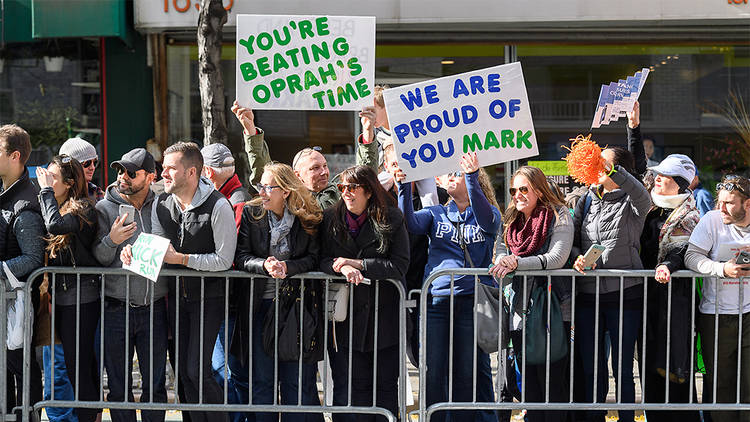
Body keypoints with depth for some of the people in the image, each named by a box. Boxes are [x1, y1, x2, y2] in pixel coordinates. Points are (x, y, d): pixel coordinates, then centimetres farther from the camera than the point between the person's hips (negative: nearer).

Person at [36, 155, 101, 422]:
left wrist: (46, 190, -20)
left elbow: (55, 224, -31)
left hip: (81, 297, -8)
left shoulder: (82, 210, -13)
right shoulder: (57, 207, 13)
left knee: (78, 365, -7)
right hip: (60, 296, 8)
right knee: (84, 363, 16)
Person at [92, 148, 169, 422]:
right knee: (118, 386, 4)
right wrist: (111, 241, -23)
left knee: (155, 385, 5)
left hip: (154, 307, 1)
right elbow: (97, 259, -3)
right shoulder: (105, 207, 1)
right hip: (116, 308, -1)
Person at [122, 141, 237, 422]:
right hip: (176, 294, 6)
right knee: (184, 370, 8)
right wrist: (135, 254, -11)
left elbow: (223, 260, -16)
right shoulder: (161, 204, 4)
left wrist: (182, 259, -22)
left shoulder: (217, 206, -15)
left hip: (209, 296, -6)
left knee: (197, 370, -12)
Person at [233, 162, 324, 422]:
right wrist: (265, 265, -21)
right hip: (259, 305, 1)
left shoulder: (309, 219, -1)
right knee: (261, 379, 4)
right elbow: (241, 256, -3)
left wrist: (287, 267, -20)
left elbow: (313, 259, -3)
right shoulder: (251, 213, 2)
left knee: (298, 379, 0)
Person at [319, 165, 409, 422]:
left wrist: (357, 263, -14)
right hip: (345, 316, 1)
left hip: (383, 313, -1)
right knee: (348, 386, -2)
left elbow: (400, 265, -8)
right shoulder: (331, 219, 6)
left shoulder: (391, 220, -1)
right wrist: (342, 268, -19)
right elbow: (323, 260, 3)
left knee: (385, 386, 4)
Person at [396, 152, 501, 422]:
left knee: (469, 372, 1)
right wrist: (404, 186, -20)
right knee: (433, 373, 0)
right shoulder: (436, 214, 15)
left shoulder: (489, 215, 9)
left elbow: (486, 216, -16)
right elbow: (411, 222, -4)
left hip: (472, 300, -2)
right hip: (435, 299, 2)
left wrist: (471, 177, -30)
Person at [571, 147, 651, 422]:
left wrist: (611, 172, -40)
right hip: (587, 295, 4)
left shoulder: (631, 204, -3)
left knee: (622, 369, 2)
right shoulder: (585, 201, 12)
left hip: (624, 295, -4)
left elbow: (643, 197, -27)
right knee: (590, 368, 10)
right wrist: (577, 257, -9)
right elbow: (570, 239, 14)